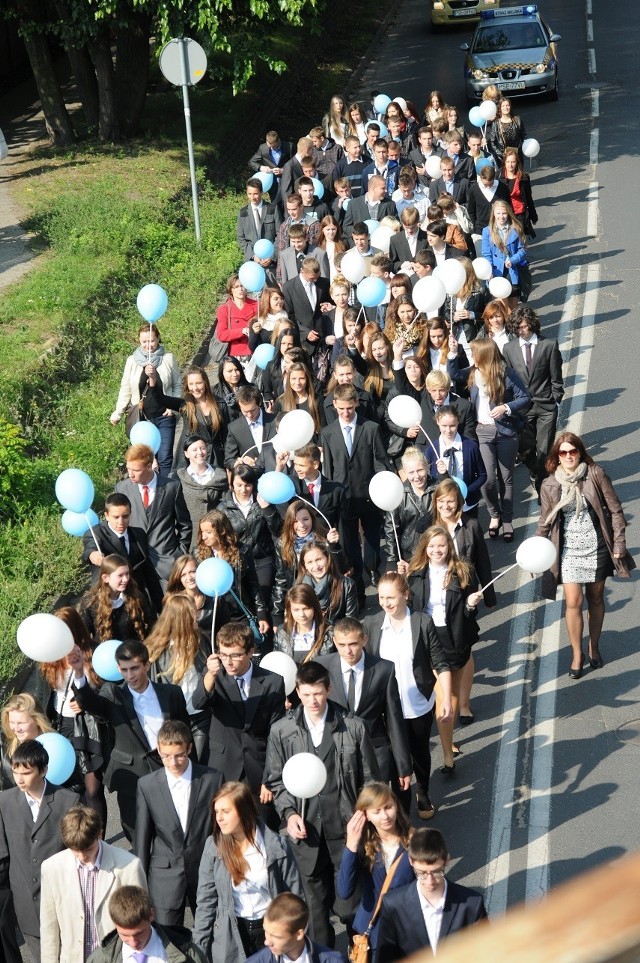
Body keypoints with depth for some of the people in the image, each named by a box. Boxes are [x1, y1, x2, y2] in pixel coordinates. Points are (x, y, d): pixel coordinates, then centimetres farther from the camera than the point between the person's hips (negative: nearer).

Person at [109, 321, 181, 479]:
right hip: (141, 417, 1)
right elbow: (125, 389, 7)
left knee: (165, 458, -3)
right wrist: (117, 413, 3)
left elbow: (177, 385, 7)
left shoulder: (168, 359, -1)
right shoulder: (132, 361, 2)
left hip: (164, 417, -1)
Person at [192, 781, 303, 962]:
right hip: (229, 937, 1)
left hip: (271, 930, -1)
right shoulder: (214, 846, -6)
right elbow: (206, 901, -1)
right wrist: (200, 947, -3)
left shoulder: (277, 846, -11)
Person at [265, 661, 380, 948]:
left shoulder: (354, 727, -3)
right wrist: (289, 813, -8)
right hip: (307, 834, 2)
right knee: (315, 904, 14)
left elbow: (369, 781, 2)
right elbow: (276, 781, 7)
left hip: (346, 831, -2)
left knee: (350, 903, 2)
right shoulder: (281, 731, 0)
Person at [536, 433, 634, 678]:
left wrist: (618, 543, -7)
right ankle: (577, 654, 12)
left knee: (596, 599, 12)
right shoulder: (549, 485, -3)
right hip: (569, 550, 0)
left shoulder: (596, 474, -9)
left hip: (597, 547, 0)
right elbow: (545, 523, 4)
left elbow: (615, 510, -4)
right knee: (573, 602, -5)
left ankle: (594, 648, 31)